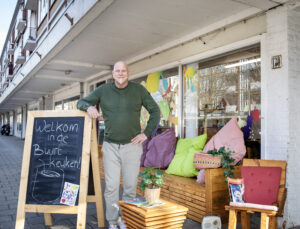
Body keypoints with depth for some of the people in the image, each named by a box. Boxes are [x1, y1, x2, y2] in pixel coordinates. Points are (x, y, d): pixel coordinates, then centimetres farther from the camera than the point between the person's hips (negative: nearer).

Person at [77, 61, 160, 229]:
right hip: (111, 146, 1)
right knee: (111, 186, 1)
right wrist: (89, 107, -16)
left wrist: (146, 133, -2)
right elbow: (81, 103, 9)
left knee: (130, 186, 6)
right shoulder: (103, 90, 3)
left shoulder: (138, 90, 0)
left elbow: (155, 111, 5)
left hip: (132, 146, 0)